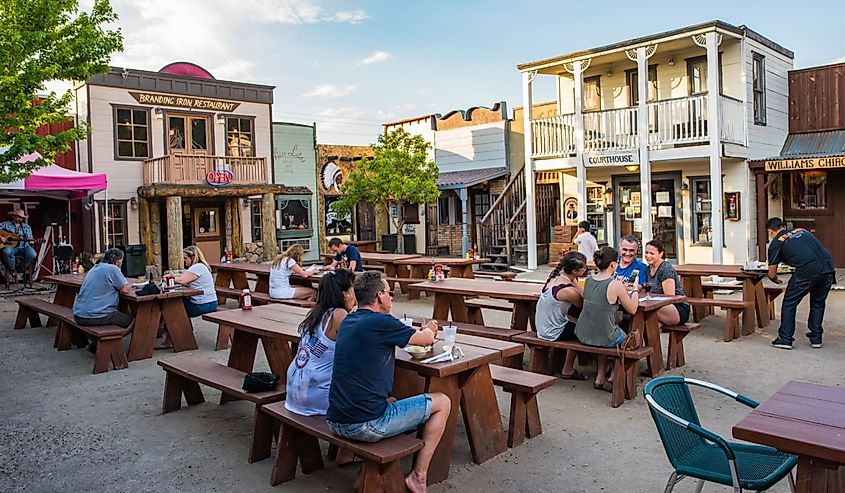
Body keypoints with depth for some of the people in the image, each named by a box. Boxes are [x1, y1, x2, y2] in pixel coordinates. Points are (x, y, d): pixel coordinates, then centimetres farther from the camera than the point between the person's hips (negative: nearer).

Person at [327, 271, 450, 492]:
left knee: (389, 400, 38)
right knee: (442, 402, 7)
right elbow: (427, 338, 2)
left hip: (335, 422, 8)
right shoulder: (381, 323, -14)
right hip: (366, 426, -8)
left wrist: (422, 330, 30)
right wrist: (429, 329, 24)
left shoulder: (348, 321, 9)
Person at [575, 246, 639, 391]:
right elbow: (632, 310, -4)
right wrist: (634, 292, 13)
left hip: (583, 335, 5)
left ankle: (601, 378, 34)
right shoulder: (615, 284, -18)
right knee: (626, 336, 25)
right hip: (604, 338, -5)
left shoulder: (588, 280, 1)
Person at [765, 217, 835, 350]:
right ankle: (816, 338, 26)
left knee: (789, 304, 10)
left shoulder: (776, 243, 12)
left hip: (807, 270, -5)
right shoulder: (802, 231, 27)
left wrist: (777, 281, 37)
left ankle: (785, 339, 12)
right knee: (818, 303, 22)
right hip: (828, 266, 6)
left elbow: (772, 275, 14)